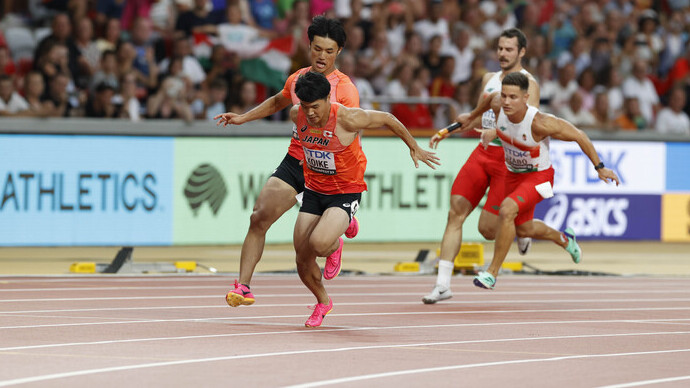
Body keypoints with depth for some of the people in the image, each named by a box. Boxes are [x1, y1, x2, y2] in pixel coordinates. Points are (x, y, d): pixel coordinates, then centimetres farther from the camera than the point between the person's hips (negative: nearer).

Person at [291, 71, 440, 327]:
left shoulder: (348, 119, -25)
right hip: (314, 191, 5)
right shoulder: (297, 114, -11)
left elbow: (387, 119, -9)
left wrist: (415, 149, 4)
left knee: (319, 243, -29)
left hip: (346, 193, -5)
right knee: (302, 260, 1)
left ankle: (335, 246, 11)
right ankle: (323, 302, 32)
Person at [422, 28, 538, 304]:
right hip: (482, 154, 6)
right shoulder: (489, 79, 16)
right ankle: (443, 284, -7)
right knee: (456, 213, -7)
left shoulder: (528, 84, -6)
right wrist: (447, 131, 22)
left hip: (509, 157, -6)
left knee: (488, 229, -9)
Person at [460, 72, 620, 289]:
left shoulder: (540, 123, -35)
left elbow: (579, 136, -23)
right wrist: (472, 117, 22)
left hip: (538, 176, -7)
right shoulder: (499, 106, -22)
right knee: (523, 229, 22)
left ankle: (492, 272, -19)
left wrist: (600, 168, -17)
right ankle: (563, 239, 54)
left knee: (506, 210, -30)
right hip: (513, 174, 7)